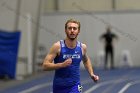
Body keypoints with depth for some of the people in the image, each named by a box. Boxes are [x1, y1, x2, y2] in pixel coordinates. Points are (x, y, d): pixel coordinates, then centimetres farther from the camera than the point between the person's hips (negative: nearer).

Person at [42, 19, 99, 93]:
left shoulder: (82, 47, -1)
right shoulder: (57, 46, -12)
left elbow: (86, 60, 23)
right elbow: (45, 66, -16)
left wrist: (91, 74, 10)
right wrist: (62, 64, -29)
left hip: (74, 87, 1)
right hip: (59, 87, -1)